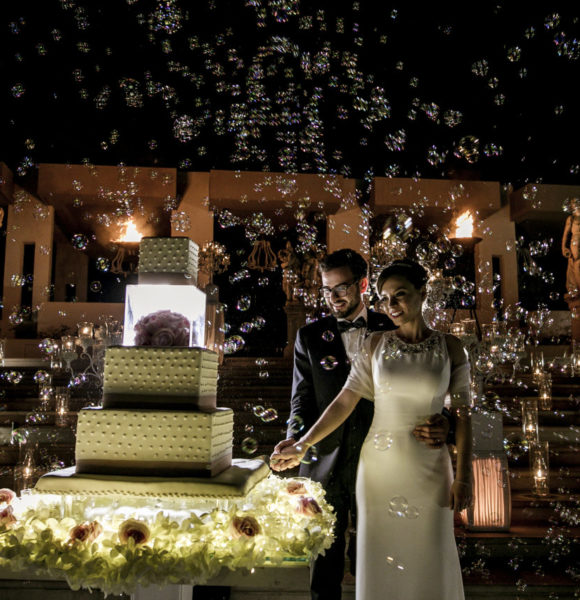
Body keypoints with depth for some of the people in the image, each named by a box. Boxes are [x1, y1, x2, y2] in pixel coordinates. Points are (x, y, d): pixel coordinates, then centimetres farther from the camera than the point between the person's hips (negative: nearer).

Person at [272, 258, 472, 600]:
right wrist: (302, 445, -7)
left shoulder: (450, 348, -1)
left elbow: (462, 415, -1)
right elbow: (345, 402, -3)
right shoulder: (376, 344, 0)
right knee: (380, 561, 9)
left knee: (430, 563, 7)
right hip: (380, 467, 1)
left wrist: (463, 476, -5)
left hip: (430, 470, 0)